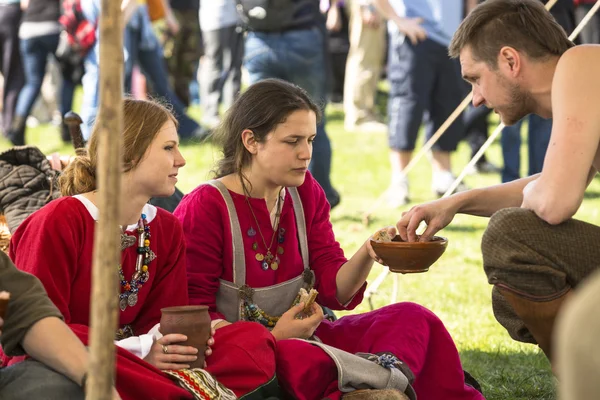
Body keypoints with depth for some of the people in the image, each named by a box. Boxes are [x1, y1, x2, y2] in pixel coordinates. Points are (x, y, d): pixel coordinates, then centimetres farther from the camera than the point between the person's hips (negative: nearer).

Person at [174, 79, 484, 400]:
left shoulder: (306, 193, 9)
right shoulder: (202, 208, -9)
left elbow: (335, 290, 4)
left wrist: (367, 255, -17)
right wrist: (273, 337, -20)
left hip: (301, 335, 6)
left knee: (412, 319, -13)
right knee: (303, 361, -38)